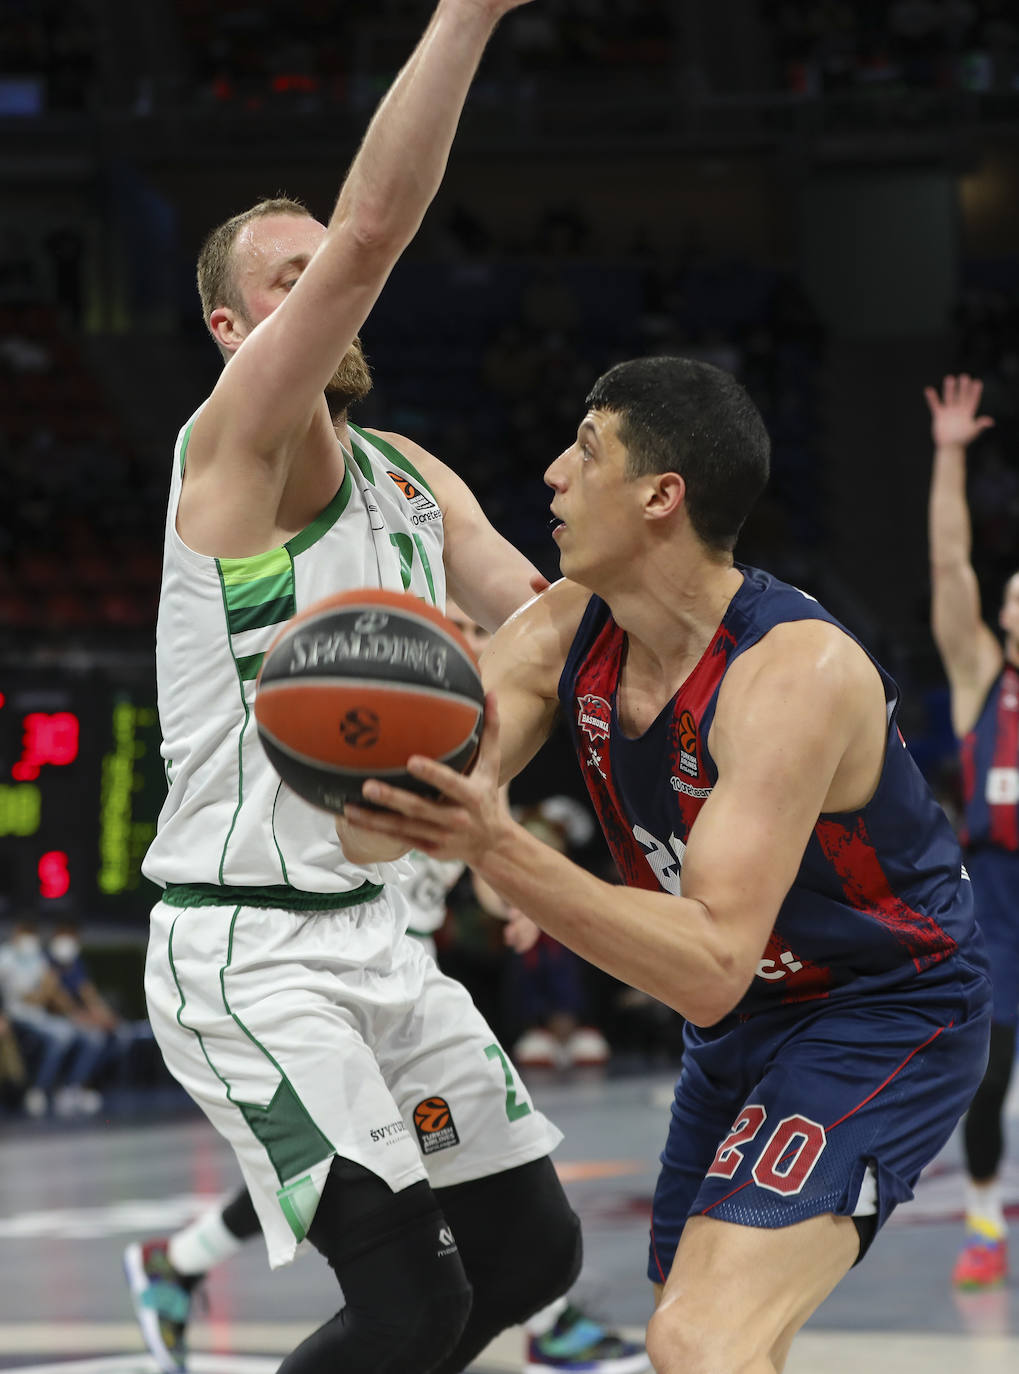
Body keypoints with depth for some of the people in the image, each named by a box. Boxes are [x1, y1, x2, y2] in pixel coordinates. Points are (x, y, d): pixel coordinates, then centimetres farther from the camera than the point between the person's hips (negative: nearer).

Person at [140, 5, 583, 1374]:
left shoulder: (417, 482, 14)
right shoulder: (234, 440, -11)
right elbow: (375, 226, -25)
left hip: (375, 928, 9)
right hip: (246, 945, -8)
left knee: (533, 1246, 11)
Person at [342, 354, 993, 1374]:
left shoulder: (797, 671, -30)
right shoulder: (565, 632, -7)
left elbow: (712, 968, -37)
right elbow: (421, 807, -15)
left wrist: (499, 851, -48)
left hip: (885, 1020, -9)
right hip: (743, 1028, 9)